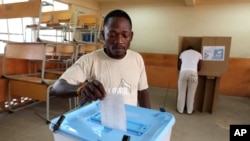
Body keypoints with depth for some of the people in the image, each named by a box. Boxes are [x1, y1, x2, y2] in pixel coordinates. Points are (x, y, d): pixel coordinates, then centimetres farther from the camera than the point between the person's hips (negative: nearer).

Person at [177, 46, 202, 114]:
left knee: (181, 92, 12)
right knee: (191, 93, 12)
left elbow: (179, 67, 16)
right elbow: (199, 68, 15)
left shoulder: (182, 53, 22)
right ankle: (189, 111, 24)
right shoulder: (198, 54, 20)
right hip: (193, 73, 0)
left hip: (183, 73, 1)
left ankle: (180, 110, 22)